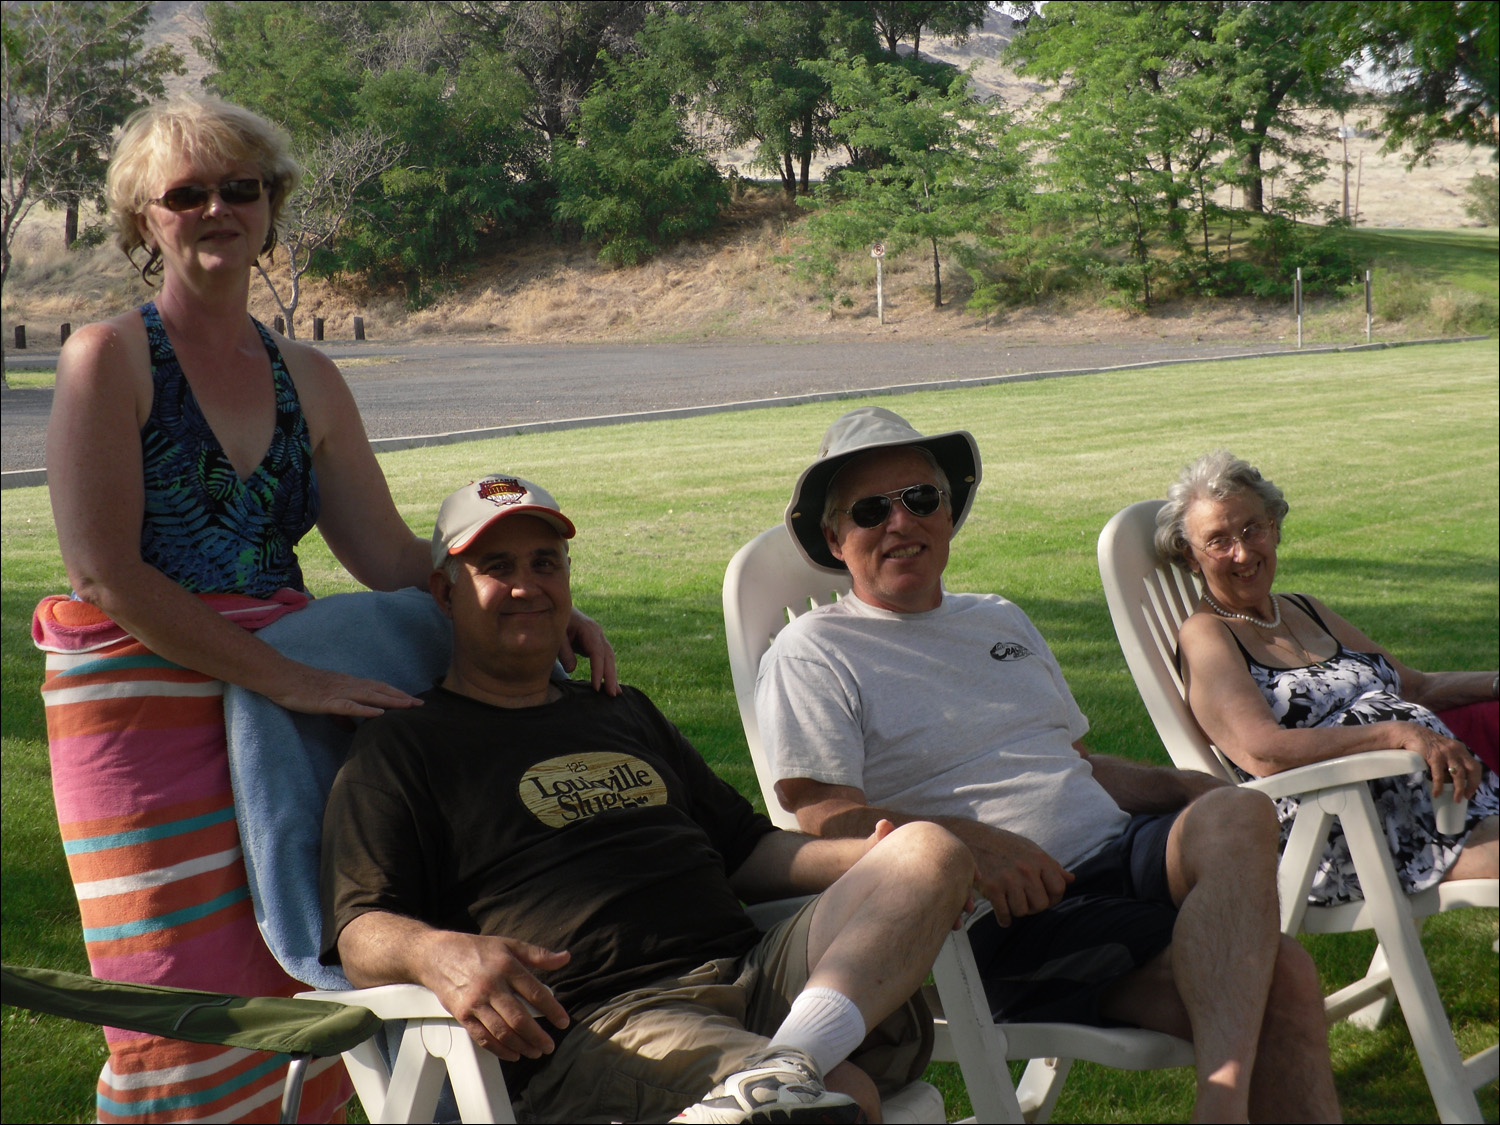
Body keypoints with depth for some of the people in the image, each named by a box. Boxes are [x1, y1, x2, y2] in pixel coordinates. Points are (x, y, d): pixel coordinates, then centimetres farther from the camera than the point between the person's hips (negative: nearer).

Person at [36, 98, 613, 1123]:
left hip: (289, 691, 5)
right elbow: (107, 576, -13)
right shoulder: (111, 356, -4)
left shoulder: (307, 380, 13)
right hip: (144, 702, -5)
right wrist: (287, 679, -18)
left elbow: (392, 556, 12)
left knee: (301, 993, 6)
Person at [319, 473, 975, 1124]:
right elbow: (359, 934, -1)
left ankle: (789, 1063, -38)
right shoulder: (402, 746, 11)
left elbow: (743, 851, 32)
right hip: (601, 1021, -8)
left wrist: (869, 859, 11)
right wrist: (437, 953, -26)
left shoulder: (625, 715, 31)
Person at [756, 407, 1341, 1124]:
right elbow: (828, 821, -8)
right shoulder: (811, 655, 3)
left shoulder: (1000, 621, 27)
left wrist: (1183, 788, 10)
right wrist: (967, 841, -25)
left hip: (1118, 854, 7)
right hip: (1007, 921, -7)